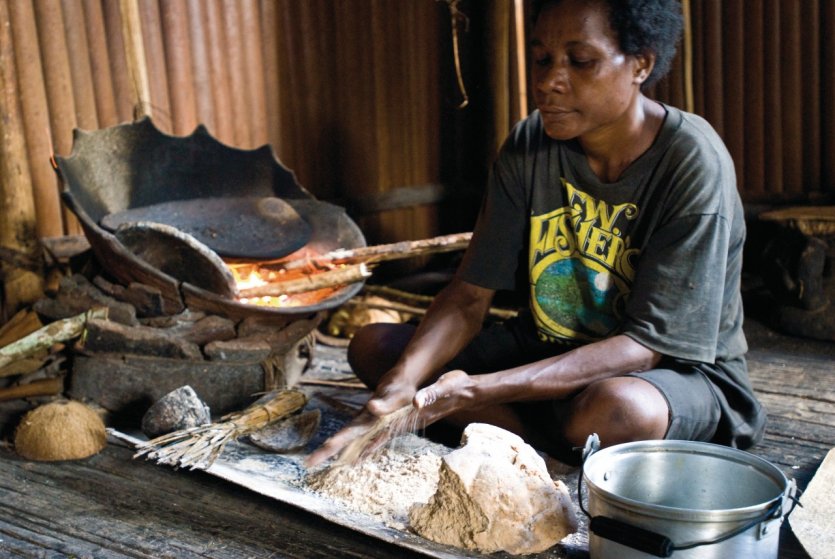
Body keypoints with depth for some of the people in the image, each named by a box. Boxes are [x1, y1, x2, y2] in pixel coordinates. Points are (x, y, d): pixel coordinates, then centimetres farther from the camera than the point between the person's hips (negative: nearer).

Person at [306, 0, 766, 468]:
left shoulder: (694, 165, -21)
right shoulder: (528, 147, -6)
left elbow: (646, 345, -25)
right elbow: (470, 295, -9)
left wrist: (480, 390, -35)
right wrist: (401, 387, -29)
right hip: (550, 350, 6)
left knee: (614, 410, -41)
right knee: (374, 345, -7)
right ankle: (568, 448, -14)